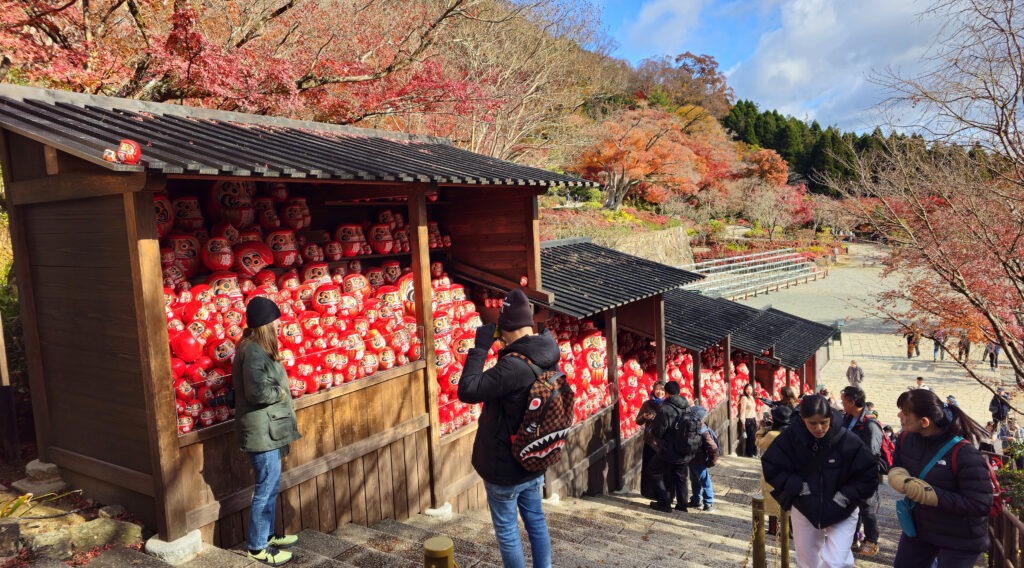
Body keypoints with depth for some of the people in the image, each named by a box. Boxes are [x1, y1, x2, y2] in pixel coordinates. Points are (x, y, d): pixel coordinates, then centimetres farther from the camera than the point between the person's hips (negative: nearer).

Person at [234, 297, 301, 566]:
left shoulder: (259, 348, 12)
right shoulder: (253, 352, -20)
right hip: (262, 431, -10)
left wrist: (279, 390, 4)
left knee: (269, 486, 20)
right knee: (267, 488, 0)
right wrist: (281, 392, -12)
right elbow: (257, 391, -27)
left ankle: (266, 534, 34)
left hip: (268, 430, 10)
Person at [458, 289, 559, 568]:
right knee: (536, 520, 21)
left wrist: (479, 348, -23)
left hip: (504, 467, -8)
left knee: (507, 529, 10)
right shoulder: (548, 359, -3)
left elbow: (468, 391, -28)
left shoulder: (514, 365, -30)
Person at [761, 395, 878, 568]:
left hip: (841, 514, -2)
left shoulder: (847, 440, -19)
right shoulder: (791, 437, -16)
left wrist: (845, 496, -17)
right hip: (804, 510, 2)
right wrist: (798, 486, -16)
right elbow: (770, 467, -7)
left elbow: (869, 476, -9)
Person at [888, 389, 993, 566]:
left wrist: (931, 495, -31)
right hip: (918, 526, 6)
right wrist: (900, 478, -17)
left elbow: (981, 505, -27)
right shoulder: (906, 438, -8)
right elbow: (896, 467, 7)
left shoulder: (963, 454, -28)